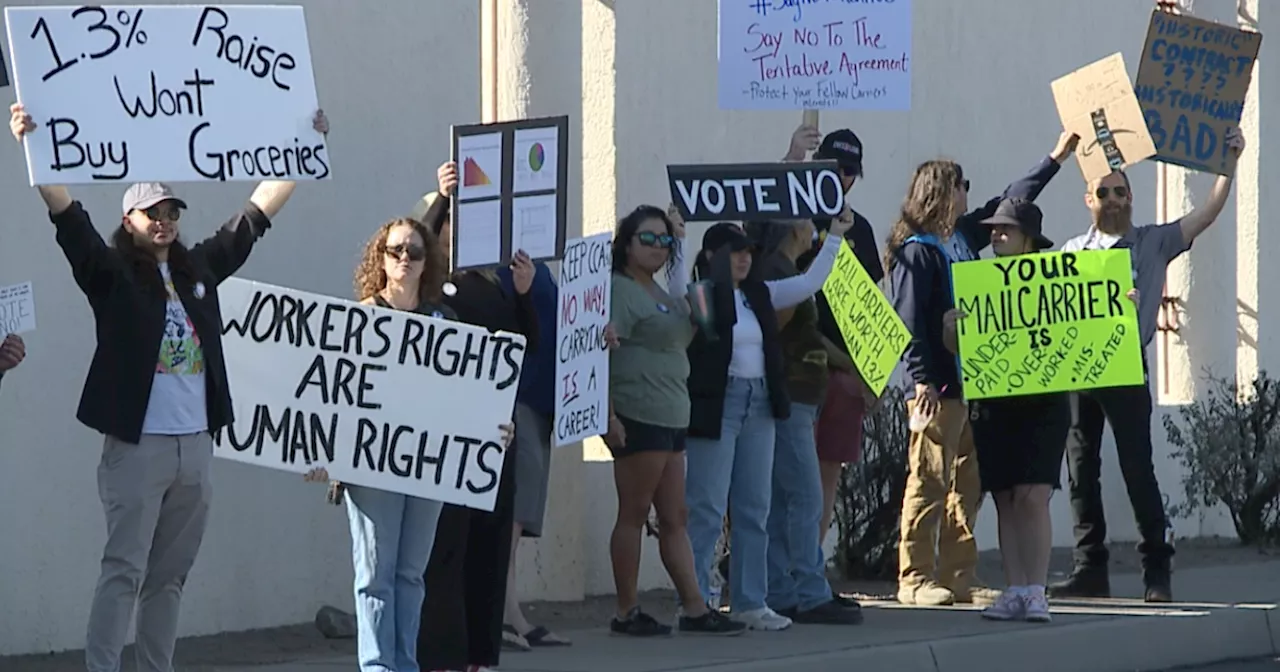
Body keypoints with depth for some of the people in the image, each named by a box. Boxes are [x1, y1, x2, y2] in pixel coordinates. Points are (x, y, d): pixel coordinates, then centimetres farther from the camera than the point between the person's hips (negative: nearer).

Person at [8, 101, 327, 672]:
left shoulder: (199, 269, 12)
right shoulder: (112, 274, -2)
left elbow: (257, 213, 18)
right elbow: (68, 216, -15)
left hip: (196, 447, 5)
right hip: (137, 446, -5)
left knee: (169, 575, 11)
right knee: (124, 571, -9)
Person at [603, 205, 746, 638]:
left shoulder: (661, 294, 20)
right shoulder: (620, 290, -8)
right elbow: (602, 353, -17)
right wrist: (609, 416, -23)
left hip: (670, 417, 9)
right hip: (639, 417, -9)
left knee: (674, 517, 9)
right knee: (634, 513, -3)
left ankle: (695, 608, 10)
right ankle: (627, 612, 2)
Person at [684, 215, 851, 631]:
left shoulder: (758, 294, 13)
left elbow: (810, 283, 17)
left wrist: (835, 236, 13)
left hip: (759, 407, 7)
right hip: (715, 406, -7)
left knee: (754, 510, 10)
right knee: (707, 511, -5)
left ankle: (750, 603, 15)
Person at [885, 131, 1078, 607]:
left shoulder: (964, 236, 15)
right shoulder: (916, 251, -9)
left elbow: (1010, 202, 29)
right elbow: (908, 321, -15)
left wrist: (1057, 158, 35)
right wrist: (921, 381, -21)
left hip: (971, 384, 9)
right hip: (937, 388, -9)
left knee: (967, 486, 8)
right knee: (929, 483, -8)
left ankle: (958, 577, 12)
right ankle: (914, 580, -5)